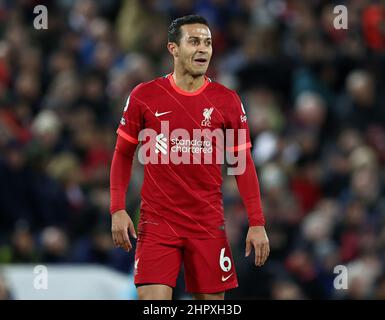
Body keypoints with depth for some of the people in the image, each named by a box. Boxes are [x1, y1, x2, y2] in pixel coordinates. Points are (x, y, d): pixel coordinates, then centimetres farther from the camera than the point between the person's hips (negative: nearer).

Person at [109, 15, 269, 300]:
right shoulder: (144, 96, 0)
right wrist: (118, 210, -3)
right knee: (153, 299, -13)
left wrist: (257, 223, -1)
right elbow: (123, 155, 7)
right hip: (157, 221, -1)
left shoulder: (227, 100, 2)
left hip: (209, 223, 1)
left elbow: (242, 164, 5)